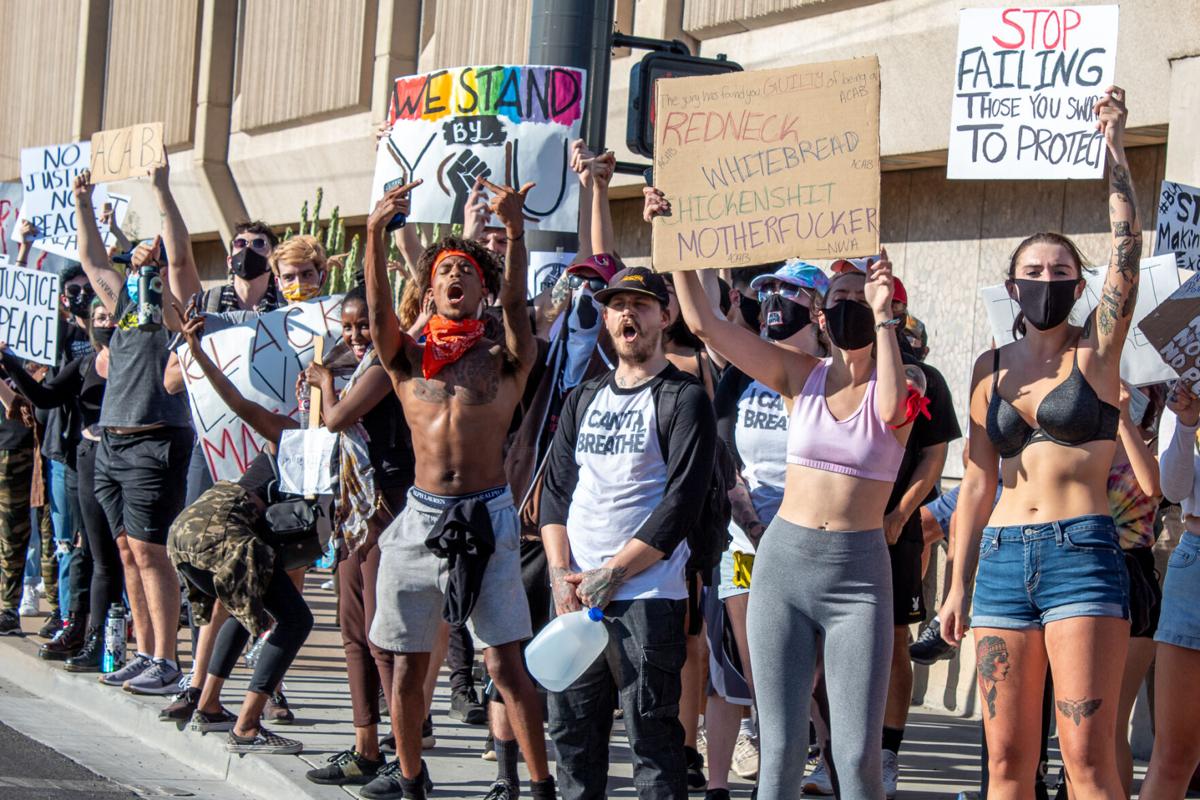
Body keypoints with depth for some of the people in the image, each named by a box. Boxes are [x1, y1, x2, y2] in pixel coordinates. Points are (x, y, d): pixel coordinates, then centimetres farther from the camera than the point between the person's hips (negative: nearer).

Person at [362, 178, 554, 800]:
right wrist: (375, 233, -26)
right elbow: (378, 311, -9)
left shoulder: (504, 360, 4)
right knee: (408, 659, 10)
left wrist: (515, 230, -31)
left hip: (487, 515, -2)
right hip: (421, 515, 3)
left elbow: (515, 305, -14)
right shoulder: (409, 358, 8)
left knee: (506, 661, -4)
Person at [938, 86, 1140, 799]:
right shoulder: (990, 367, 14)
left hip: (1082, 554, -4)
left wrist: (1114, 144, -10)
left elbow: (1128, 250, -8)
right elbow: (977, 482, 15)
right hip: (1003, 558, 4)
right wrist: (959, 586, 12)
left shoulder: (1098, 351, 4)